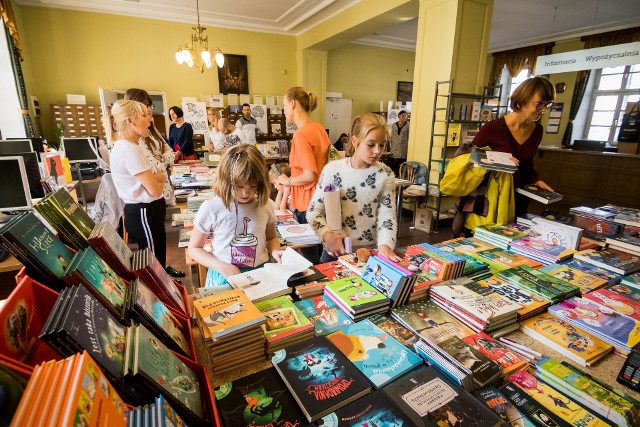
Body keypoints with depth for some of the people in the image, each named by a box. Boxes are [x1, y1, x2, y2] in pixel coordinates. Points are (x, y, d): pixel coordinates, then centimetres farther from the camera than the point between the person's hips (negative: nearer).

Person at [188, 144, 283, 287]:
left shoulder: (265, 205, -1)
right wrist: (221, 266, -13)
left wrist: (275, 251, -4)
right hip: (223, 277, -1)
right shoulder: (211, 208, -9)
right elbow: (194, 248, 0)